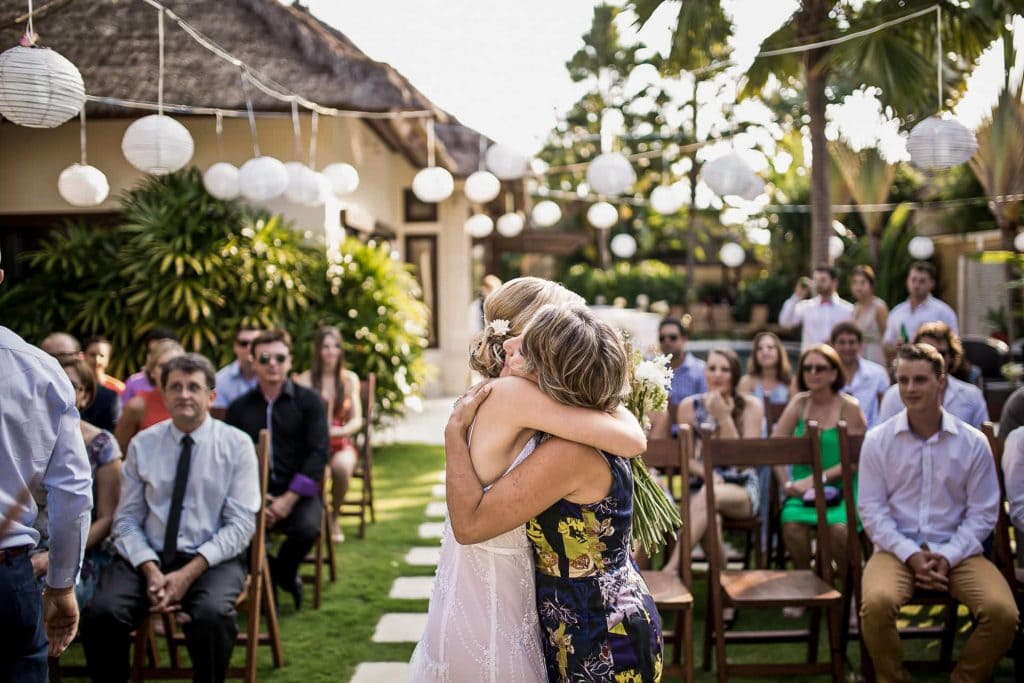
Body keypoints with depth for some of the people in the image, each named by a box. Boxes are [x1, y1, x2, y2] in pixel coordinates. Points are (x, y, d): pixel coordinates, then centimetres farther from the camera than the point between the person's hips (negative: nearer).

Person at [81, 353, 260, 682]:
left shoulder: (236, 445, -1)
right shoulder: (142, 444, 6)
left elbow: (241, 524, -6)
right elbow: (127, 519, 4)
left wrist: (189, 572, -16)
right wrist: (151, 570, -14)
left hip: (213, 560, -2)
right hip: (148, 556, 2)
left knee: (212, 616, -34)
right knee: (100, 614, -26)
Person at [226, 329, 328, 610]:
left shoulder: (310, 401, 5)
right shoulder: (239, 408, 12)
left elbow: (318, 453, -4)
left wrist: (289, 499, -14)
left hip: (297, 493, -1)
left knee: (307, 528, -33)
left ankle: (282, 574, 4)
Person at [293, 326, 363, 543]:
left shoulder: (350, 379, 9)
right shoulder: (304, 380, 2)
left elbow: (356, 421, 4)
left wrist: (337, 431, -16)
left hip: (341, 444, 2)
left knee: (341, 466, -35)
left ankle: (334, 519, -8)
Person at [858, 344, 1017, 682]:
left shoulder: (973, 442, 0)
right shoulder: (877, 440, -1)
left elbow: (982, 512, 2)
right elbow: (871, 508, -1)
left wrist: (947, 556, -11)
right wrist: (910, 554, -13)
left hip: (957, 551, 1)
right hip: (897, 548, -1)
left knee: (1002, 612, -25)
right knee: (876, 604, -33)